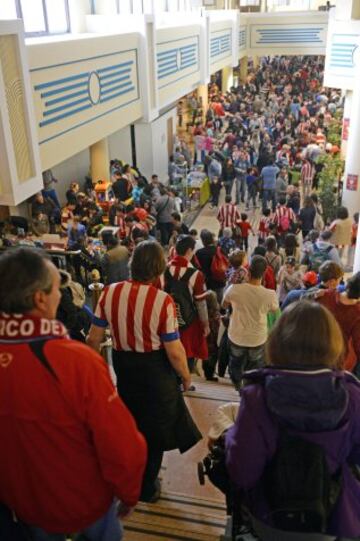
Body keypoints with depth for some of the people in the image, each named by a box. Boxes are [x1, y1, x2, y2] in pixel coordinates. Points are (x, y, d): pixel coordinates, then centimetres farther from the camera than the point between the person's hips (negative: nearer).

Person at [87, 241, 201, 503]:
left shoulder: (109, 292, -12)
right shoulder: (163, 300, -24)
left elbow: (94, 338, -5)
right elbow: (174, 350, -20)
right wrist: (186, 376, -2)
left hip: (123, 366, 4)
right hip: (155, 369, -4)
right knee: (154, 428, 20)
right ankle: (147, 487, 36)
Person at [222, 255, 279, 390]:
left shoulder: (235, 289, -22)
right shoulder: (270, 295, -23)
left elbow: (224, 305, 0)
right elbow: (274, 310, 1)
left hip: (237, 337, 0)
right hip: (258, 340, 0)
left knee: (236, 368, 27)